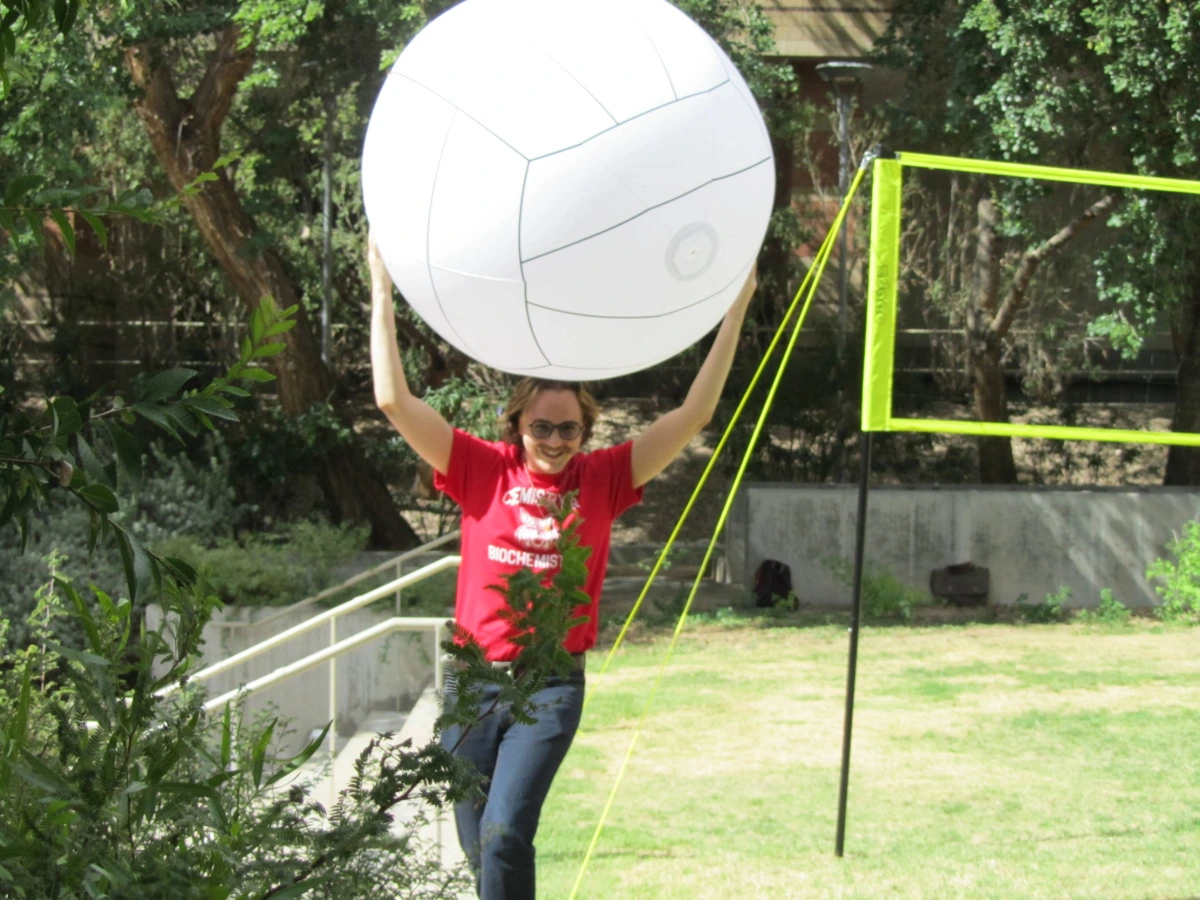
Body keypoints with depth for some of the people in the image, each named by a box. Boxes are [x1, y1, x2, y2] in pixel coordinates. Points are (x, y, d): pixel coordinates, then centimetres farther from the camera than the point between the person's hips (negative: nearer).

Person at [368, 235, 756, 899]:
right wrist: (381, 294, -10)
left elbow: (693, 414, -1)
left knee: (507, 831, -19)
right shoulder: (483, 470, -1)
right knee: (477, 843, 9)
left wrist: (735, 311, -5)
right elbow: (395, 401, -6)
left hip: (551, 687, -2)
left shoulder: (603, 478, 0)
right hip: (473, 679, 2)